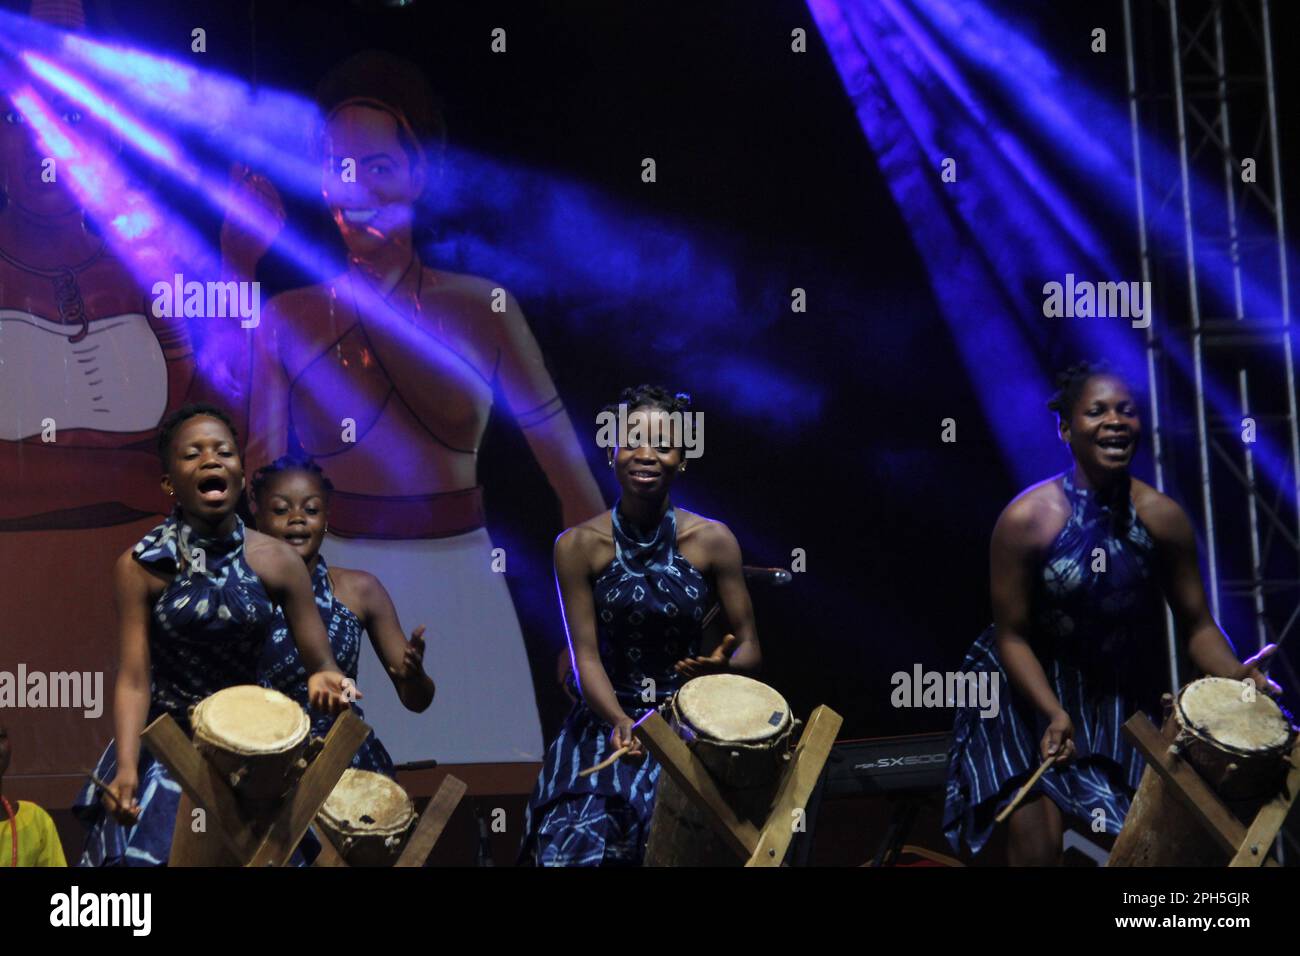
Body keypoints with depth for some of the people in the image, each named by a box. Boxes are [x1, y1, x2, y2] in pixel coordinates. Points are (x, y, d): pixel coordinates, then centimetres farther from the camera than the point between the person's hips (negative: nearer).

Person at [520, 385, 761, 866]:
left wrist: (724, 666, -24)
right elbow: (586, 656, -9)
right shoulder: (579, 546, -5)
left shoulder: (713, 541, -5)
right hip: (608, 714, 0)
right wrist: (620, 723, -27)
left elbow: (750, 648, 0)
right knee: (574, 845, -21)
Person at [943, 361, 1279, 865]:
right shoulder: (1027, 518, -21)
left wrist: (1237, 677, -23)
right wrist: (1054, 713, -27)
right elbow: (1011, 635, -14)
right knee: (1038, 838, -14)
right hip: (1031, 684, -3)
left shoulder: (1163, 517, -12)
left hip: (1123, 693, 3)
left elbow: (1197, 625, -4)